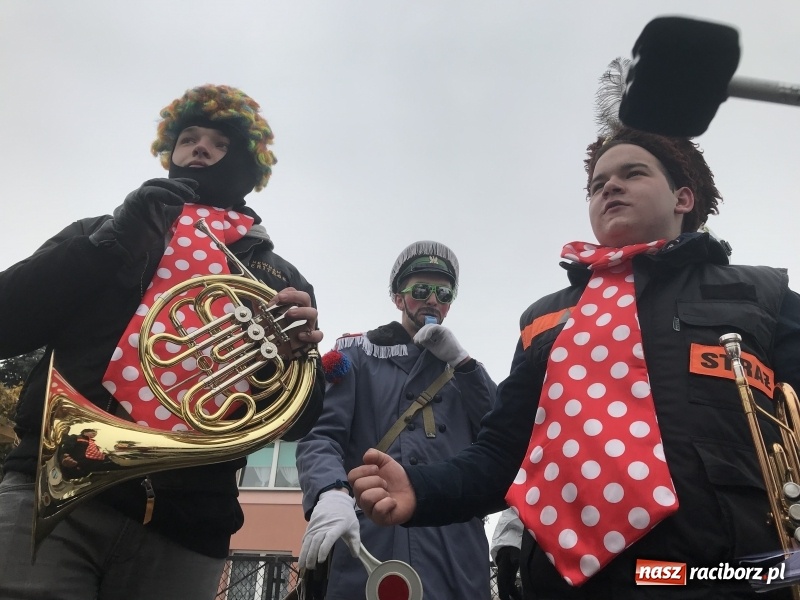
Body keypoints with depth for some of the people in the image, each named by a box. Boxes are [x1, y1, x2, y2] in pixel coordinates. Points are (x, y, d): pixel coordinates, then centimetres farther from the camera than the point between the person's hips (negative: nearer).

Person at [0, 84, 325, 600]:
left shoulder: (279, 280, 14)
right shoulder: (105, 234, 17)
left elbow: (297, 421, 11)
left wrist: (299, 353, -10)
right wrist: (113, 240, -4)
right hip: (56, 493, 0)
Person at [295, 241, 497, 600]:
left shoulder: (461, 369, 20)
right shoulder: (358, 354, 10)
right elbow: (321, 434, -3)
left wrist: (461, 361, 0)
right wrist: (332, 492, -24)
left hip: (456, 552, 4)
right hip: (369, 541, -3)